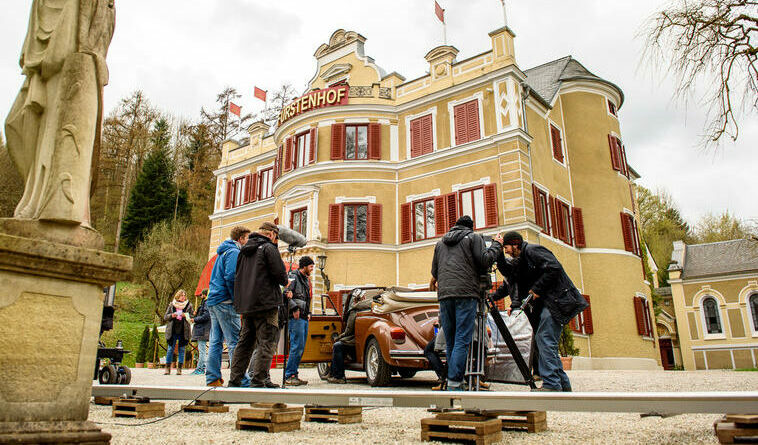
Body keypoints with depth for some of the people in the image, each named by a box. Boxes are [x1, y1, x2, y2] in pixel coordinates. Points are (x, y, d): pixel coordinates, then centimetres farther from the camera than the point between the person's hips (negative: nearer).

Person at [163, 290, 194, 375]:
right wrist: (171, 315, -10)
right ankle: (168, 368, 8)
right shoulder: (171, 305, 9)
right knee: (170, 349, 0)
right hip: (172, 330, 0)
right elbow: (165, 317, 9)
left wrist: (185, 315, -13)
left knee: (181, 349, 2)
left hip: (183, 331, 0)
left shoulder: (188, 305, 7)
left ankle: (179, 368, 7)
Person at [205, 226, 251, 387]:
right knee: (235, 341, -9)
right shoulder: (234, 252, -8)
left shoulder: (223, 252, 22)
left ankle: (212, 378, 13)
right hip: (225, 302, -10)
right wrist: (237, 301, -15)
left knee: (215, 342, 10)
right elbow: (230, 277, -19)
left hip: (213, 301, 10)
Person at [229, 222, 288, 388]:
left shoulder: (244, 251, 18)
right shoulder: (269, 248, -6)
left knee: (245, 342, 13)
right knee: (267, 343, -5)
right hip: (265, 303, -8)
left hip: (245, 304, 8)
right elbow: (281, 275, -12)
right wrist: (285, 282, 9)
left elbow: (239, 277, 19)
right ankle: (258, 381, -8)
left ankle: (235, 380, 15)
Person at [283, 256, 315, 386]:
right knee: (297, 347, -12)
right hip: (296, 317, -9)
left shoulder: (305, 279, 24)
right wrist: (295, 308, -20)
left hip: (304, 318, 9)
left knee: (300, 348, 9)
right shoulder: (293, 276, -4)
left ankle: (294, 375, 14)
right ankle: (289, 376, -7)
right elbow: (286, 294, -17)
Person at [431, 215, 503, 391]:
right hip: (466, 293, -4)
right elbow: (484, 261, -1)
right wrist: (497, 244, 13)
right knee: (462, 340, -8)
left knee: (450, 341, 8)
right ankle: (454, 384, -15)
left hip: (444, 294, 5)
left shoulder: (440, 243, 25)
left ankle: (454, 382, 8)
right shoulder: (474, 237, 11)